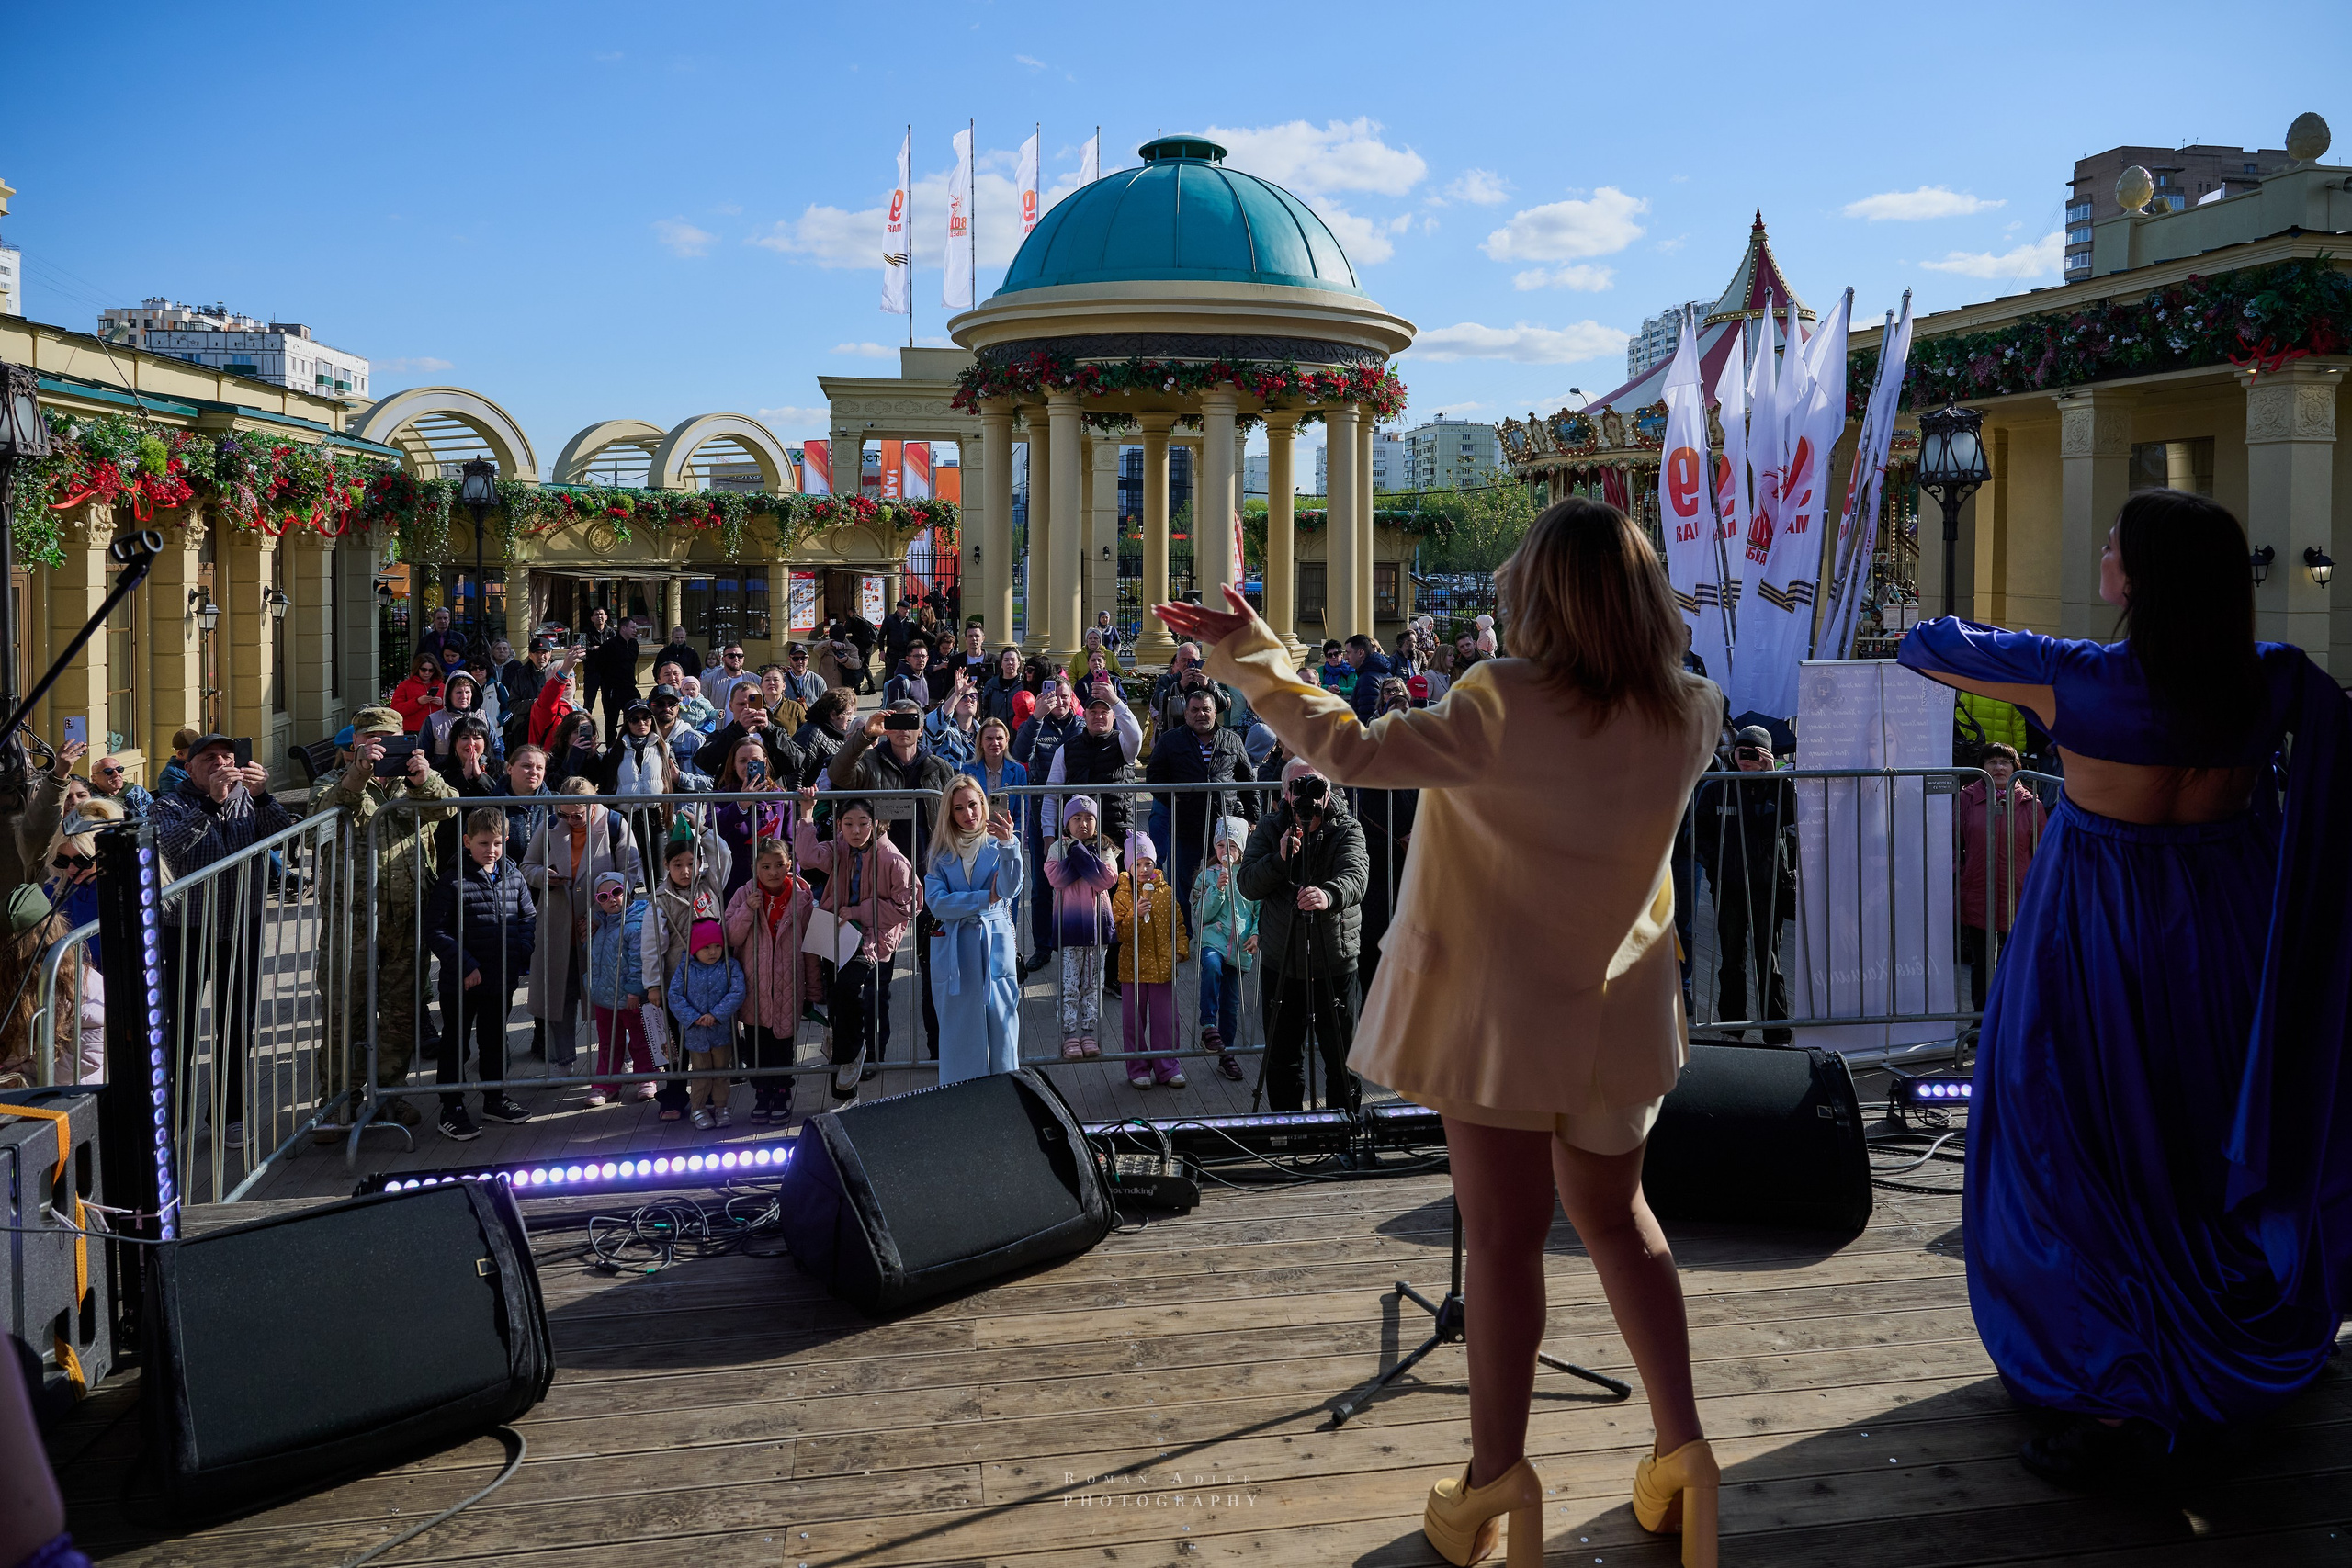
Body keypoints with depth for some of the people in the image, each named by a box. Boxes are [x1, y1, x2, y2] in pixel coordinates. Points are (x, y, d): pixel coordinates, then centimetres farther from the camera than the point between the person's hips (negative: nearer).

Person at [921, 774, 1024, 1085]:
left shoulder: (999, 843, 2)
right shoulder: (940, 851, 6)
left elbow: (1010, 890, -16)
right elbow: (936, 903, -6)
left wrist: (1008, 844, -31)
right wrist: (986, 898, -11)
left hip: (995, 944, -1)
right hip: (953, 951, 1)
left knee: (1000, 1024, 0)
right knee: (958, 1031, 6)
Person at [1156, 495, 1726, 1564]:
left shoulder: (1502, 709, -22)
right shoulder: (1686, 717, -7)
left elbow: (1355, 753, -18)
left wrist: (1252, 662, -9)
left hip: (1498, 1014, -4)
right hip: (1618, 1011, 4)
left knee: (1504, 1238, 6)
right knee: (1615, 1215, 21)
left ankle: (1496, 1482, 18)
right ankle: (1681, 1451, 21)